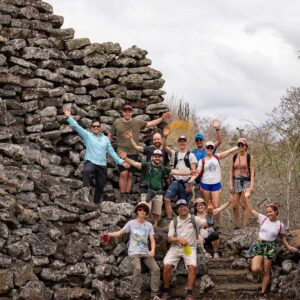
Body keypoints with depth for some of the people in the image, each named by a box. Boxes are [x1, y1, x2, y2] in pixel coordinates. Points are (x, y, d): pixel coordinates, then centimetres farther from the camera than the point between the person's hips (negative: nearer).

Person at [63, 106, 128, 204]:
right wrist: (69, 117, -17)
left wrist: (120, 161, 8)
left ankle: (96, 203, 25)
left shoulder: (105, 139, 15)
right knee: (86, 171, -39)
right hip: (90, 162, -5)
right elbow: (77, 127, -5)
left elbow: (111, 152, 16)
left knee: (100, 186, 9)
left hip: (102, 165, 5)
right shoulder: (87, 135, 5)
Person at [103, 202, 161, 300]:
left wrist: (152, 250, -15)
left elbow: (152, 240, 5)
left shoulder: (149, 225, 9)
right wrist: (107, 234, -20)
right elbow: (119, 233, -2)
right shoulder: (131, 223, 2)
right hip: (134, 252, -3)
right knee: (137, 269, -31)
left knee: (156, 269, -17)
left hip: (146, 252, 3)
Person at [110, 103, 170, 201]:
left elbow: (150, 123, 14)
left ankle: (127, 196, 11)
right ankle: (122, 196, -7)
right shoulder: (117, 123, 3)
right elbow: (110, 135, 12)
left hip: (133, 153, 3)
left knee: (130, 175, 5)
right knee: (123, 173, -14)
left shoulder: (137, 122, 7)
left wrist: (162, 118, 7)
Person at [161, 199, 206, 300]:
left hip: (190, 247, -2)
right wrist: (179, 239, -18)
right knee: (166, 266, -19)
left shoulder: (194, 219, 3)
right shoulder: (174, 222, 9)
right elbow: (169, 238, 2)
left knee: (192, 266, -27)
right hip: (176, 247, 2)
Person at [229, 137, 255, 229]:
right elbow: (231, 171, 10)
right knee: (234, 206, 1)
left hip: (245, 182, -4)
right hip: (236, 181, 4)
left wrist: (252, 185, -11)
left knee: (244, 205, -5)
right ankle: (237, 226, 12)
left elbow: (252, 172, -3)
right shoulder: (235, 157, 10)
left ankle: (245, 226, -1)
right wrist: (230, 184, 2)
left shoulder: (249, 157, 0)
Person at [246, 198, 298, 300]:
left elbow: (282, 238, 13)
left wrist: (289, 247, 1)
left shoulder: (280, 225, -1)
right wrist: (247, 197, -9)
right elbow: (251, 210, -3)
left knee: (266, 272, 6)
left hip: (270, 247, 0)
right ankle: (259, 263, 21)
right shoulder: (263, 219, -2)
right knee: (255, 269, -17)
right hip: (259, 244, 0)